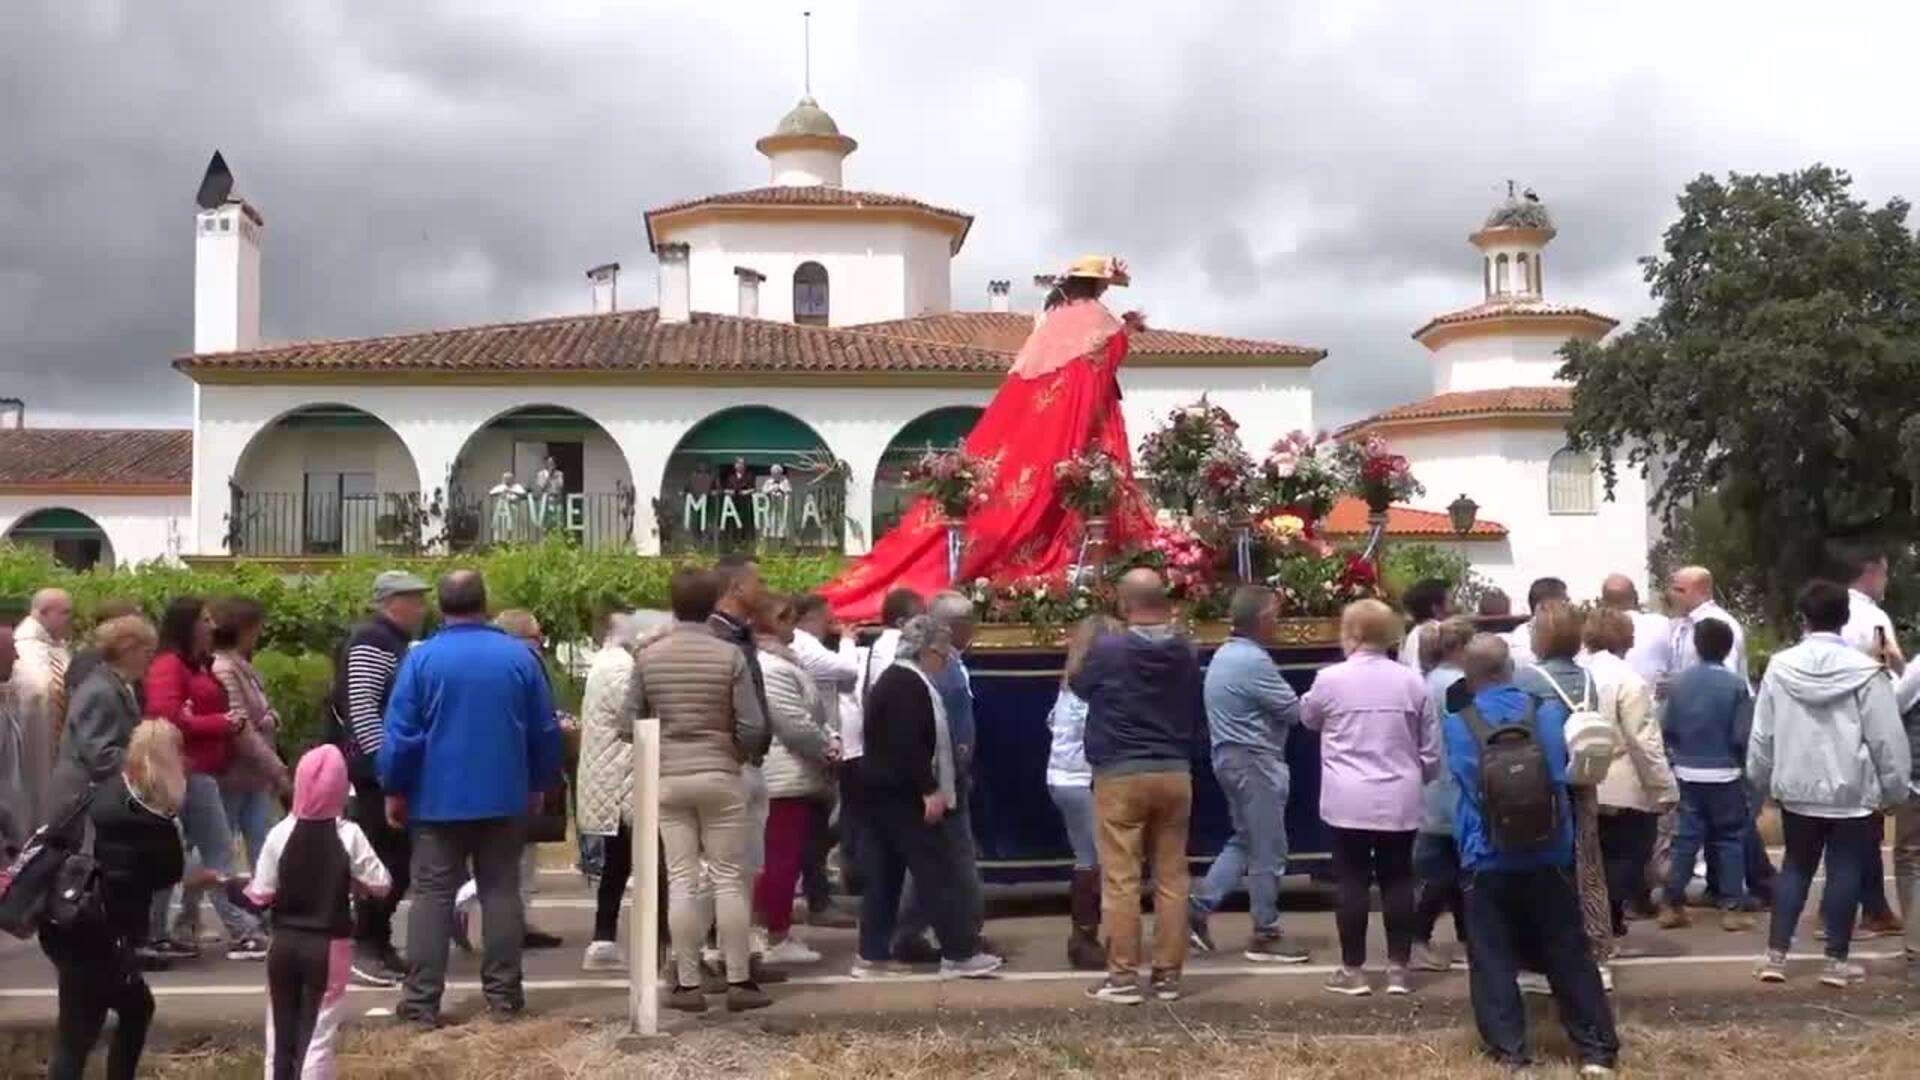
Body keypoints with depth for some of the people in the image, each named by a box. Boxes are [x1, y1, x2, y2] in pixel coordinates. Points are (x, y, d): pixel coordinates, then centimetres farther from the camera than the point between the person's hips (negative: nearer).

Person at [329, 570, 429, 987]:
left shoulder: (398, 642, 18)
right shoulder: (373, 642, -13)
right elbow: (362, 708, -21)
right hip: (380, 770, -10)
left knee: (398, 859, 11)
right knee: (382, 859, -8)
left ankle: (379, 943, 18)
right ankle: (365, 949, -3)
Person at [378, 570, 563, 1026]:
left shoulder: (422, 658, -7)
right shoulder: (519, 656, 0)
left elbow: (400, 734, -8)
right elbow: (545, 731, 4)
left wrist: (394, 791, 3)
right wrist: (539, 784, 16)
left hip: (438, 800, -2)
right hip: (505, 798, 2)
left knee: (432, 896, 2)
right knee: (501, 892, 8)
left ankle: (421, 1000, -1)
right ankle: (503, 993, 10)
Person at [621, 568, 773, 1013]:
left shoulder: (648, 655, -2)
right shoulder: (729, 655, -9)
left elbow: (628, 725, -1)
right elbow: (753, 728, -11)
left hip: (667, 777, 2)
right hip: (720, 776, -2)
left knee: (681, 880, 6)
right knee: (729, 879, 6)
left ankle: (687, 984, 8)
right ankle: (739, 982, 8)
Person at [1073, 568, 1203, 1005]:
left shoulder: (1107, 650, -11)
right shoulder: (1187, 652, 2)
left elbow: (1079, 686, 9)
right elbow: (1199, 715, 12)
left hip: (1120, 775, -4)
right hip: (1175, 773, 4)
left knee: (1120, 879, 0)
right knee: (1172, 877, 8)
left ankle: (1123, 976, 1)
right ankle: (1168, 973, 12)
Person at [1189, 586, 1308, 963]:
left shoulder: (1225, 655, 11)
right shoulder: (1254, 661, -20)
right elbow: (1293, 711, -16)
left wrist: (1294, 704, 6)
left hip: (1231, 756, 10)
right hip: (1255, 761, -10)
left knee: (1244, 841, 18)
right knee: (1267, 851, 0)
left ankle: (1199, 907, 12)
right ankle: (1265, 936, 7)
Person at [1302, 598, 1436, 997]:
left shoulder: (1331, 679, -7)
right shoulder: (1411, 681, 1)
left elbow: (1307, 716, 14)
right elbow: (1430, 749, 7)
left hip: (1348, 801, -2)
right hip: (1400, 800, 3)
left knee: (1352, 880, 4)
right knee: (1398, 880, 9)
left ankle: (1353, 970, 8)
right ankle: (1398, 968, 10)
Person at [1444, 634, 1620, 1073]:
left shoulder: (1457, 724, -8)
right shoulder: (1549, 711, -3)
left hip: (1486, 861, -2)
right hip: (1548, 857, 2)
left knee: (1492, 960, 8)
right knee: (1568, 954, 11)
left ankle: (1509, 1050, 9)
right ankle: (1597, 1048, 15)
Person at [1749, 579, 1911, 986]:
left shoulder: (1780, 667, -5)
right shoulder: (1865, 671, -13)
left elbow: (1762, 733, 2)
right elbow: (1887, 738, -8)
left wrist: (1760, 777, 16)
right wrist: (1895, 788, 4)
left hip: (1797, 787, 3)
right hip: (1852, 791, -3)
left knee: (1795, 866, 14)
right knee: (1845, 870, 7)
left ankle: (1776, 955, 11)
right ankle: (1836, 961, 11)